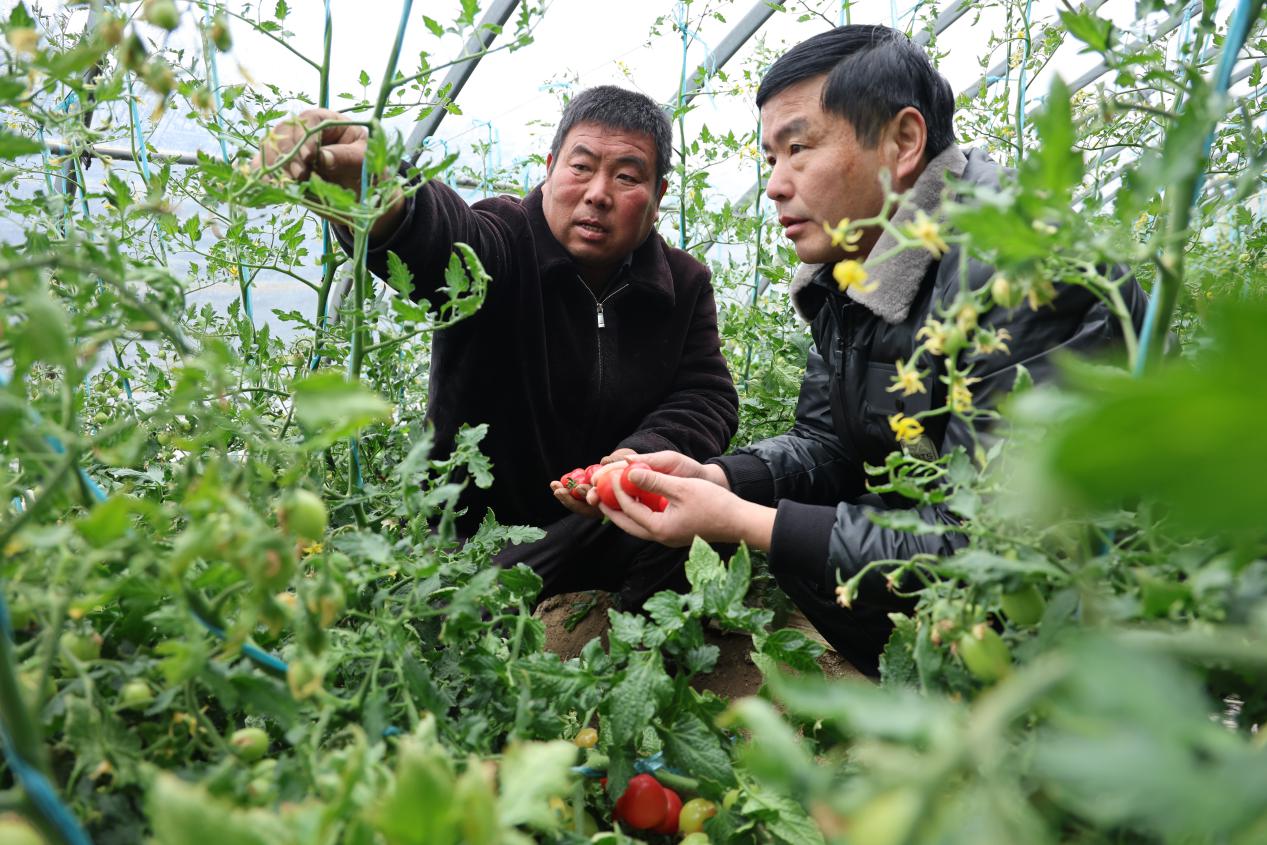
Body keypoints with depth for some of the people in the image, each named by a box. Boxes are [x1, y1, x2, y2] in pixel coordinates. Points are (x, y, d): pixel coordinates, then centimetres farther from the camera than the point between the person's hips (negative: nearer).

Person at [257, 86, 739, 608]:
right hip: (474, 524, -3)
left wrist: (645, 455, -22)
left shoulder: (686, 285, 3)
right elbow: (443, 236, -34)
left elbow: (707, 398, 1)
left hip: (612, 527, 4)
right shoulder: (505, 243, -11)